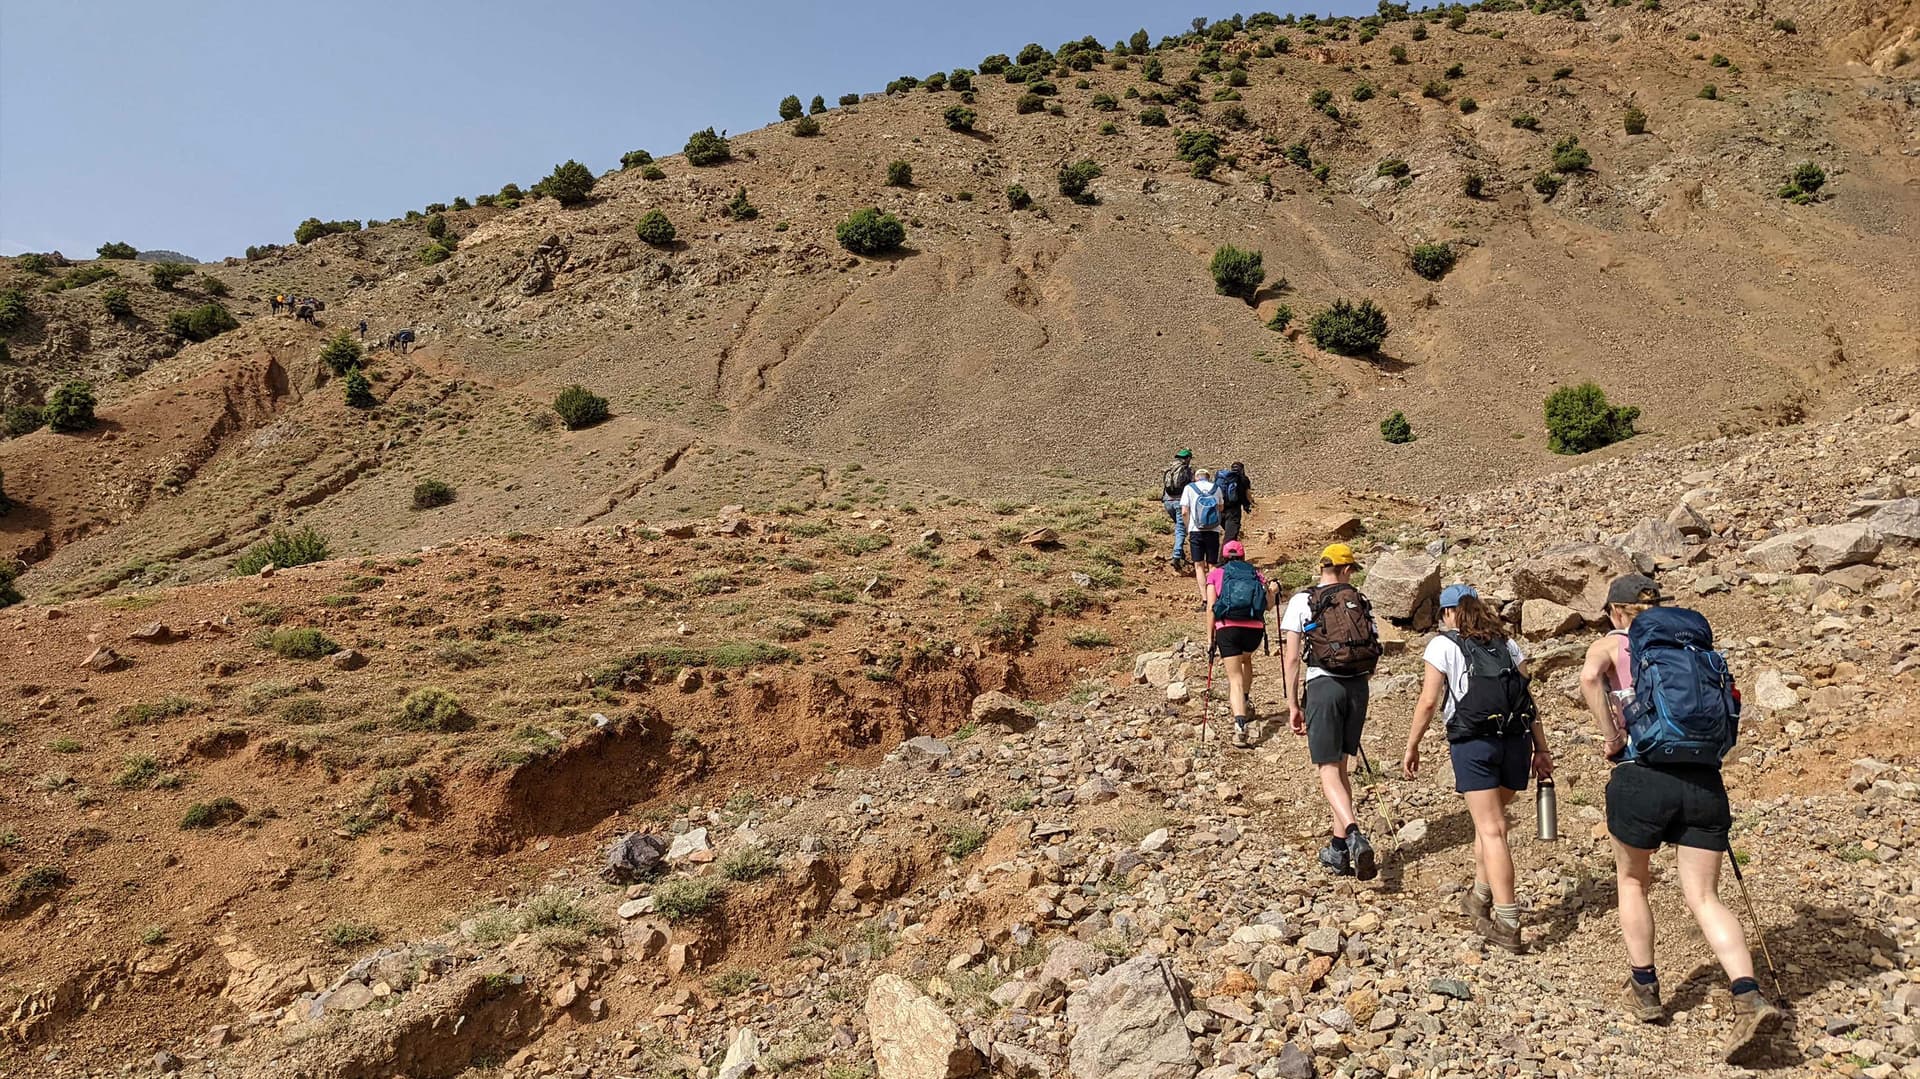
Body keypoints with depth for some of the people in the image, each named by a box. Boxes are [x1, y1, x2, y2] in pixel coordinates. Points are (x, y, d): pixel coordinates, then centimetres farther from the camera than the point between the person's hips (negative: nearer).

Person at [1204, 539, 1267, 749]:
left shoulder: (1215, 575, 14)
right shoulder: (1257, 574, 18)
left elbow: (1211, 608, 4)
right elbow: (1268, 605, 10)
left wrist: (1210, 639, 4)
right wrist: (1272, 589, 31)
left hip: (1227, 628, -2)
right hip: (1254, 629, 2)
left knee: (1235, 678, -3)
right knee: (1246, 660, 34)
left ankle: (1240, 727, -20)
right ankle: (1243, 705, 34)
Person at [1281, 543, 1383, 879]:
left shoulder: (1302, 601, 0)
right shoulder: (1361, 602, 9)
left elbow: (1291, 658, -4)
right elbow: (1373, 655, 10)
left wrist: (1293, 704, 1)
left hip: (1322, 686, -4)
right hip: (1357, 686, 4)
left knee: (1328, 772, -2)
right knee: (1340, 767, 16)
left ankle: (1354, 834, -25)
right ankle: (1339, 849, 19)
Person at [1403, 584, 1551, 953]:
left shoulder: (1443, 644, 3)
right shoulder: (1507, 643, 17)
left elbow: (1428, 702, -3)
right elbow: (1529, 699, 11)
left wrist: (1411, 747, 5)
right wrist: (1541, 749, 13)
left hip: (1474, 743, -5)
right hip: (1516, 741, 5)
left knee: (1491, 830, -3)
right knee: (1490, 820, 21)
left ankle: (1507, 924, -5)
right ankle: (1480, 898, 32)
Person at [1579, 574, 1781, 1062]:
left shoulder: (1612, 644, 3)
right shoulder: (1695, 642, 16)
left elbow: (1589, 676, -20)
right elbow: (1732, 716, 13)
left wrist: (1611, 738, -12)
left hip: (1644, 779, -3)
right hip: (1705, 783, 4)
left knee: (1632, 880, 18)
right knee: (1704, 898, 8)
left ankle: (1645, 990, 24)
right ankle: (1750, 998, -10)